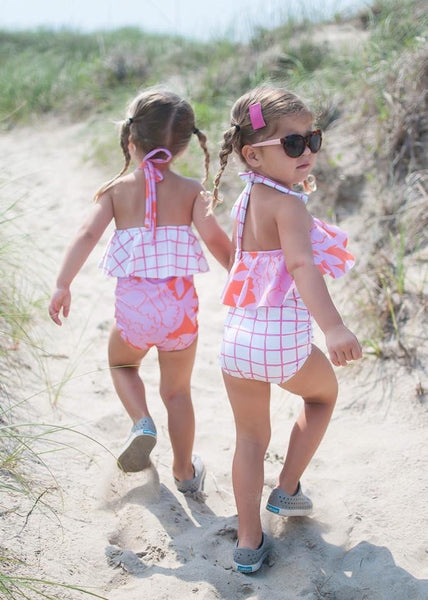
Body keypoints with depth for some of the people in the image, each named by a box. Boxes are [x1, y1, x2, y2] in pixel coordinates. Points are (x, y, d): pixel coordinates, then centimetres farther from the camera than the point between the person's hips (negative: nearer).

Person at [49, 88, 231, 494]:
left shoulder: (116, 189, 0)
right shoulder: (191, 190, -1)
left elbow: (87, 234, -11)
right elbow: (215, 239, -9)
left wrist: (63, 285, -12)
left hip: (133, 304, 0)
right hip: (180, 303, 1)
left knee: (121, 363, 30)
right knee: (177, 390, 18)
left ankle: (142, 423, 4)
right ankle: (185, 472, 29)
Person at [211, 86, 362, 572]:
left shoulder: (245, 200, 9)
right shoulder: (288, 204, -15)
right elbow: (301, 264, -30)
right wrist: (333, 328, -42)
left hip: (238, 334, 6)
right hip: (285, 340, -6)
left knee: (251, 439, 17)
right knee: (323, 393, 27)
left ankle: (249, 543, 23)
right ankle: (287, 491, 30)